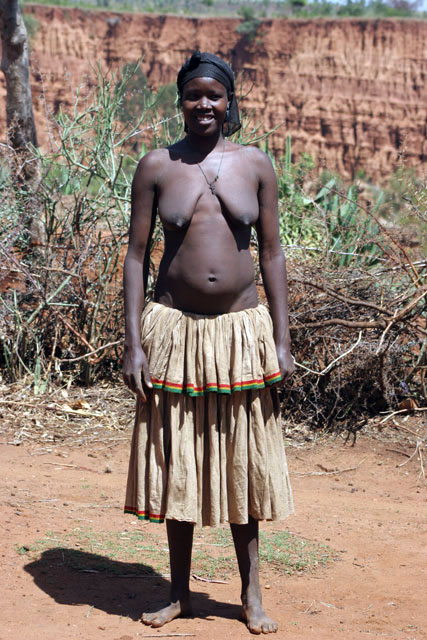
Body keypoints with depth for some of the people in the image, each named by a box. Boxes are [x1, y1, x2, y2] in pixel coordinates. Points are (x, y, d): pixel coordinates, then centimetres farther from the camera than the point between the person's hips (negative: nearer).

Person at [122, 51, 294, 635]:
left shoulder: (255, 165, 3)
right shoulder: (157, 167, 0)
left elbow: (271, 253, 5)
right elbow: (136, 254, 0)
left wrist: (281, 340, 0)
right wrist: (133, 344, -6)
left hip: (242, 330, 0)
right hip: (174, 330, 0)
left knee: (243, 462, 7)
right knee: (176, 463, 7)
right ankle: (179, 593, 21)